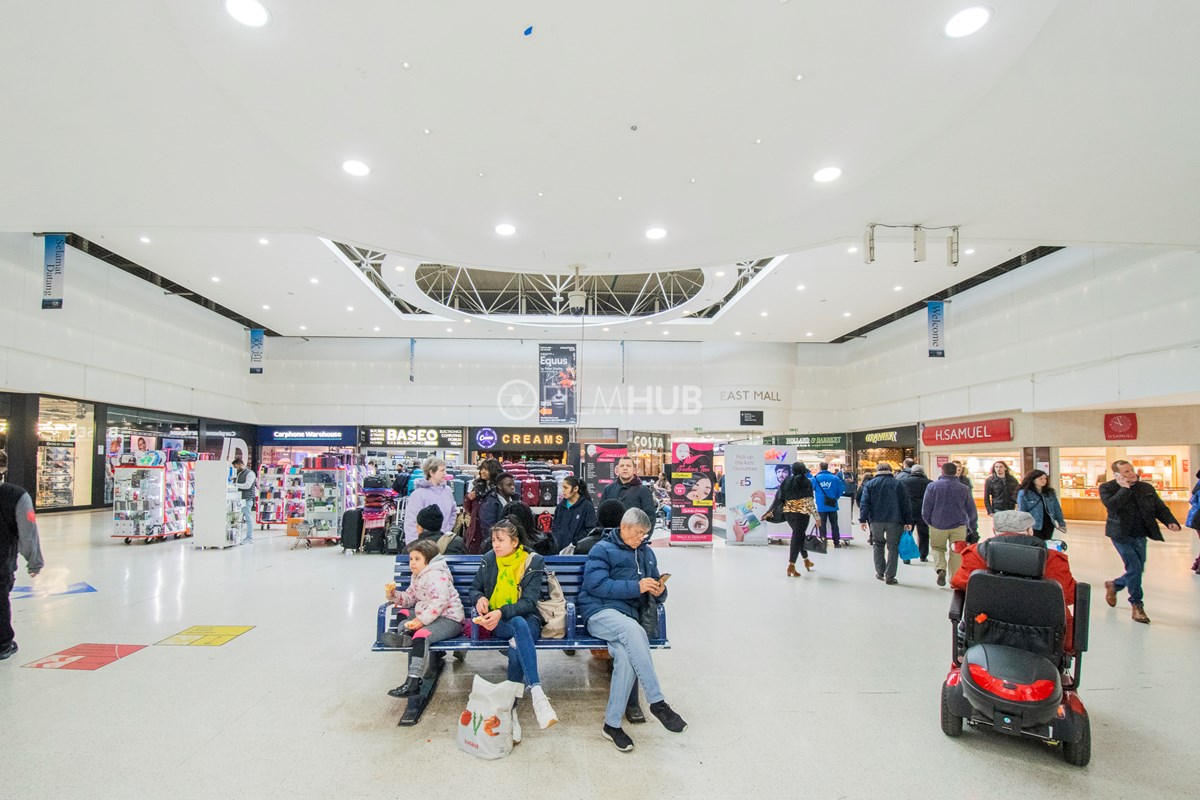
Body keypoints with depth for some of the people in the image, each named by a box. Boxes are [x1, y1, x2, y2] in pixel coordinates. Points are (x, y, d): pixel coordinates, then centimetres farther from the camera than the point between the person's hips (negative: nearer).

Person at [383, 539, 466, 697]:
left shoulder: (437, 575, -14)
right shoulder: (418, 576, 19)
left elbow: (439, 602, -26)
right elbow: (409, 598, 18)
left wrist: (421, 620, -30)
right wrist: (394, 595, -1)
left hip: (449, 618, -11)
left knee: (421, 634, -32)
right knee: (403, 612, 10)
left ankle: (413, 682, -38)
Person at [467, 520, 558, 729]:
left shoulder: (533, 562, -6)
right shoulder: (488, 560, 3)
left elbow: (529, 602, -13)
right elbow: (474, 589, 15)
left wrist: (502, 612, -29)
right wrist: (479, 598, -11)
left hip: (527, 618, -1)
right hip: (497, 622, 1)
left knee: (517, 647, -38)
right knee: (519, 625, -38)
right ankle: (536, 692, -46)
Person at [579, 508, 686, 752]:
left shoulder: (646, 553, 20)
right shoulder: (602, 550, 1)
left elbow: (656, 589, 25)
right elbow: (597, 585, -14)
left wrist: (659, 591, -1)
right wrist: (636, 587, -18)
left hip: (628, 616, 5)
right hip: (599, 612, -4)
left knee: (626, 655, -30)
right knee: (632, 629, -37)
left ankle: (612, 724, -18)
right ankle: (657, 702, -30)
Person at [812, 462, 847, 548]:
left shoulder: (815, 478, -6)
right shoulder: (835, 478, -4)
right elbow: (841, 489, -3)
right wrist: (835, 497, 9)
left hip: (821, 506, -1)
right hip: (832, 506, 1)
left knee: (821, 525, 7)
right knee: (834, 525, 12)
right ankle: (836, 543, 15)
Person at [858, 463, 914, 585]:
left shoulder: (870, 484, 4)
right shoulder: (898, 484, 5)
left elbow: (864, 503, -2)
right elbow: (906, 504, 3)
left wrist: (863, 519, -2)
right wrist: (908, 521, 6)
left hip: (876, 520, 1)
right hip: (894, 521, -1)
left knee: (878, 545, 18)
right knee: (893, 547, 5)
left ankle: (880, 573, 17)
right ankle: (889, 577, 2)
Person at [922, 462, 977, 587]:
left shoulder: (932, 486, -3)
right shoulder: (963, 488, 1)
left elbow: (925, 508, -1)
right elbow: (972, 510, 9)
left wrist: (929, 522, 14)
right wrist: (972, 525, 23)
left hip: (938, 525, -1)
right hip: (959, 526, 1)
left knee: (937, 548, 16)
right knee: (956, 553, 8)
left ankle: (941, 569, -8)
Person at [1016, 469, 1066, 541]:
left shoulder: (1050, 493, 10)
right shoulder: (1024, 493, -7)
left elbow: (1057, 509, 15)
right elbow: (1022, 512, -8)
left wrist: (1061, 523, 9)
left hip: (1049, 526, 5)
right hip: (1035, 527, -5)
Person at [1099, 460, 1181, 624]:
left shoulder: (1146, 488, 6)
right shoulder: (1107, 488, -8)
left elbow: (1160, 508, 6)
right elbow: (1111, 505, -26)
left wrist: (1170, 521, -13)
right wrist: (1125, 488, -19)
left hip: (1140, 537, 5)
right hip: (1122, 536, -5)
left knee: (1137, 571, 11)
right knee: (1134, 568, -12)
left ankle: (1114, 585, 39)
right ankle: (1137, 605, 5)